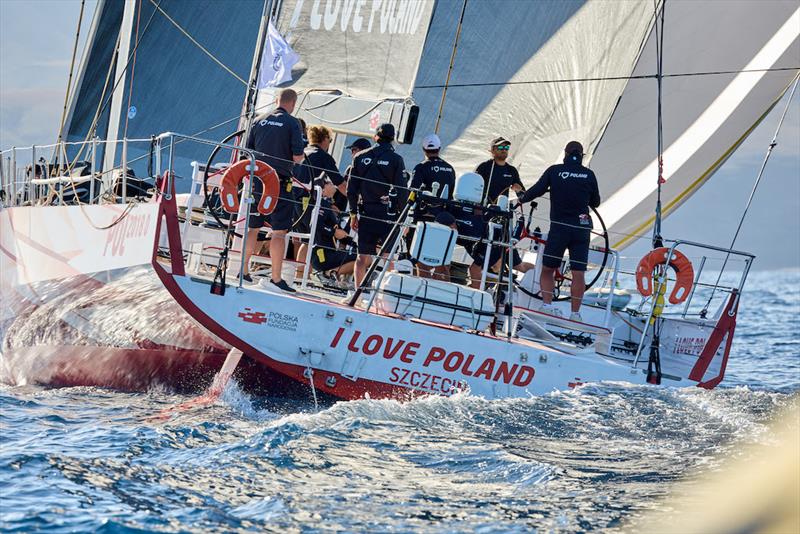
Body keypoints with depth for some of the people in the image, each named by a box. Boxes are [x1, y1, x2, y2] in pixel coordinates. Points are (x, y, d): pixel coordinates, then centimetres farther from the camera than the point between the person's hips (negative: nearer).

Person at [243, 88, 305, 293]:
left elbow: (247, 152, 9)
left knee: (252, 228, 15)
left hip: (257, 181, 5)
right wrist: (297, 157, 11)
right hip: (280, 183, -5)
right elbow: (297, 157, -12)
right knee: (279, 231, -3)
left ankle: (244, 270, 21)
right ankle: (276, 279, -5)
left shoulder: (259, 121, 7)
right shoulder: (292, 123, -7)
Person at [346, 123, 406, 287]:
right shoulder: (395, 159, -5)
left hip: (365, 213, 3)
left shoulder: (361, 157, 5)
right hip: (387, 213, -3)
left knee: (363, 256, 8)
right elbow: (401, 191, -7)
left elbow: (351, 189, 7)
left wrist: (353, 213, 14)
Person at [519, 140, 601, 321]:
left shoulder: (554, 171, -4)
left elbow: (537, 190, -5)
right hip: (582, 227, 1)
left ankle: (547, 305, 2)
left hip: (559, 226, -1)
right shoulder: (589, 174, 0)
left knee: (547, 269, 13)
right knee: (578, 273, 3)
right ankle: (575, 313, 2)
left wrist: (521, 199, 13)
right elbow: (595, 202, 9)